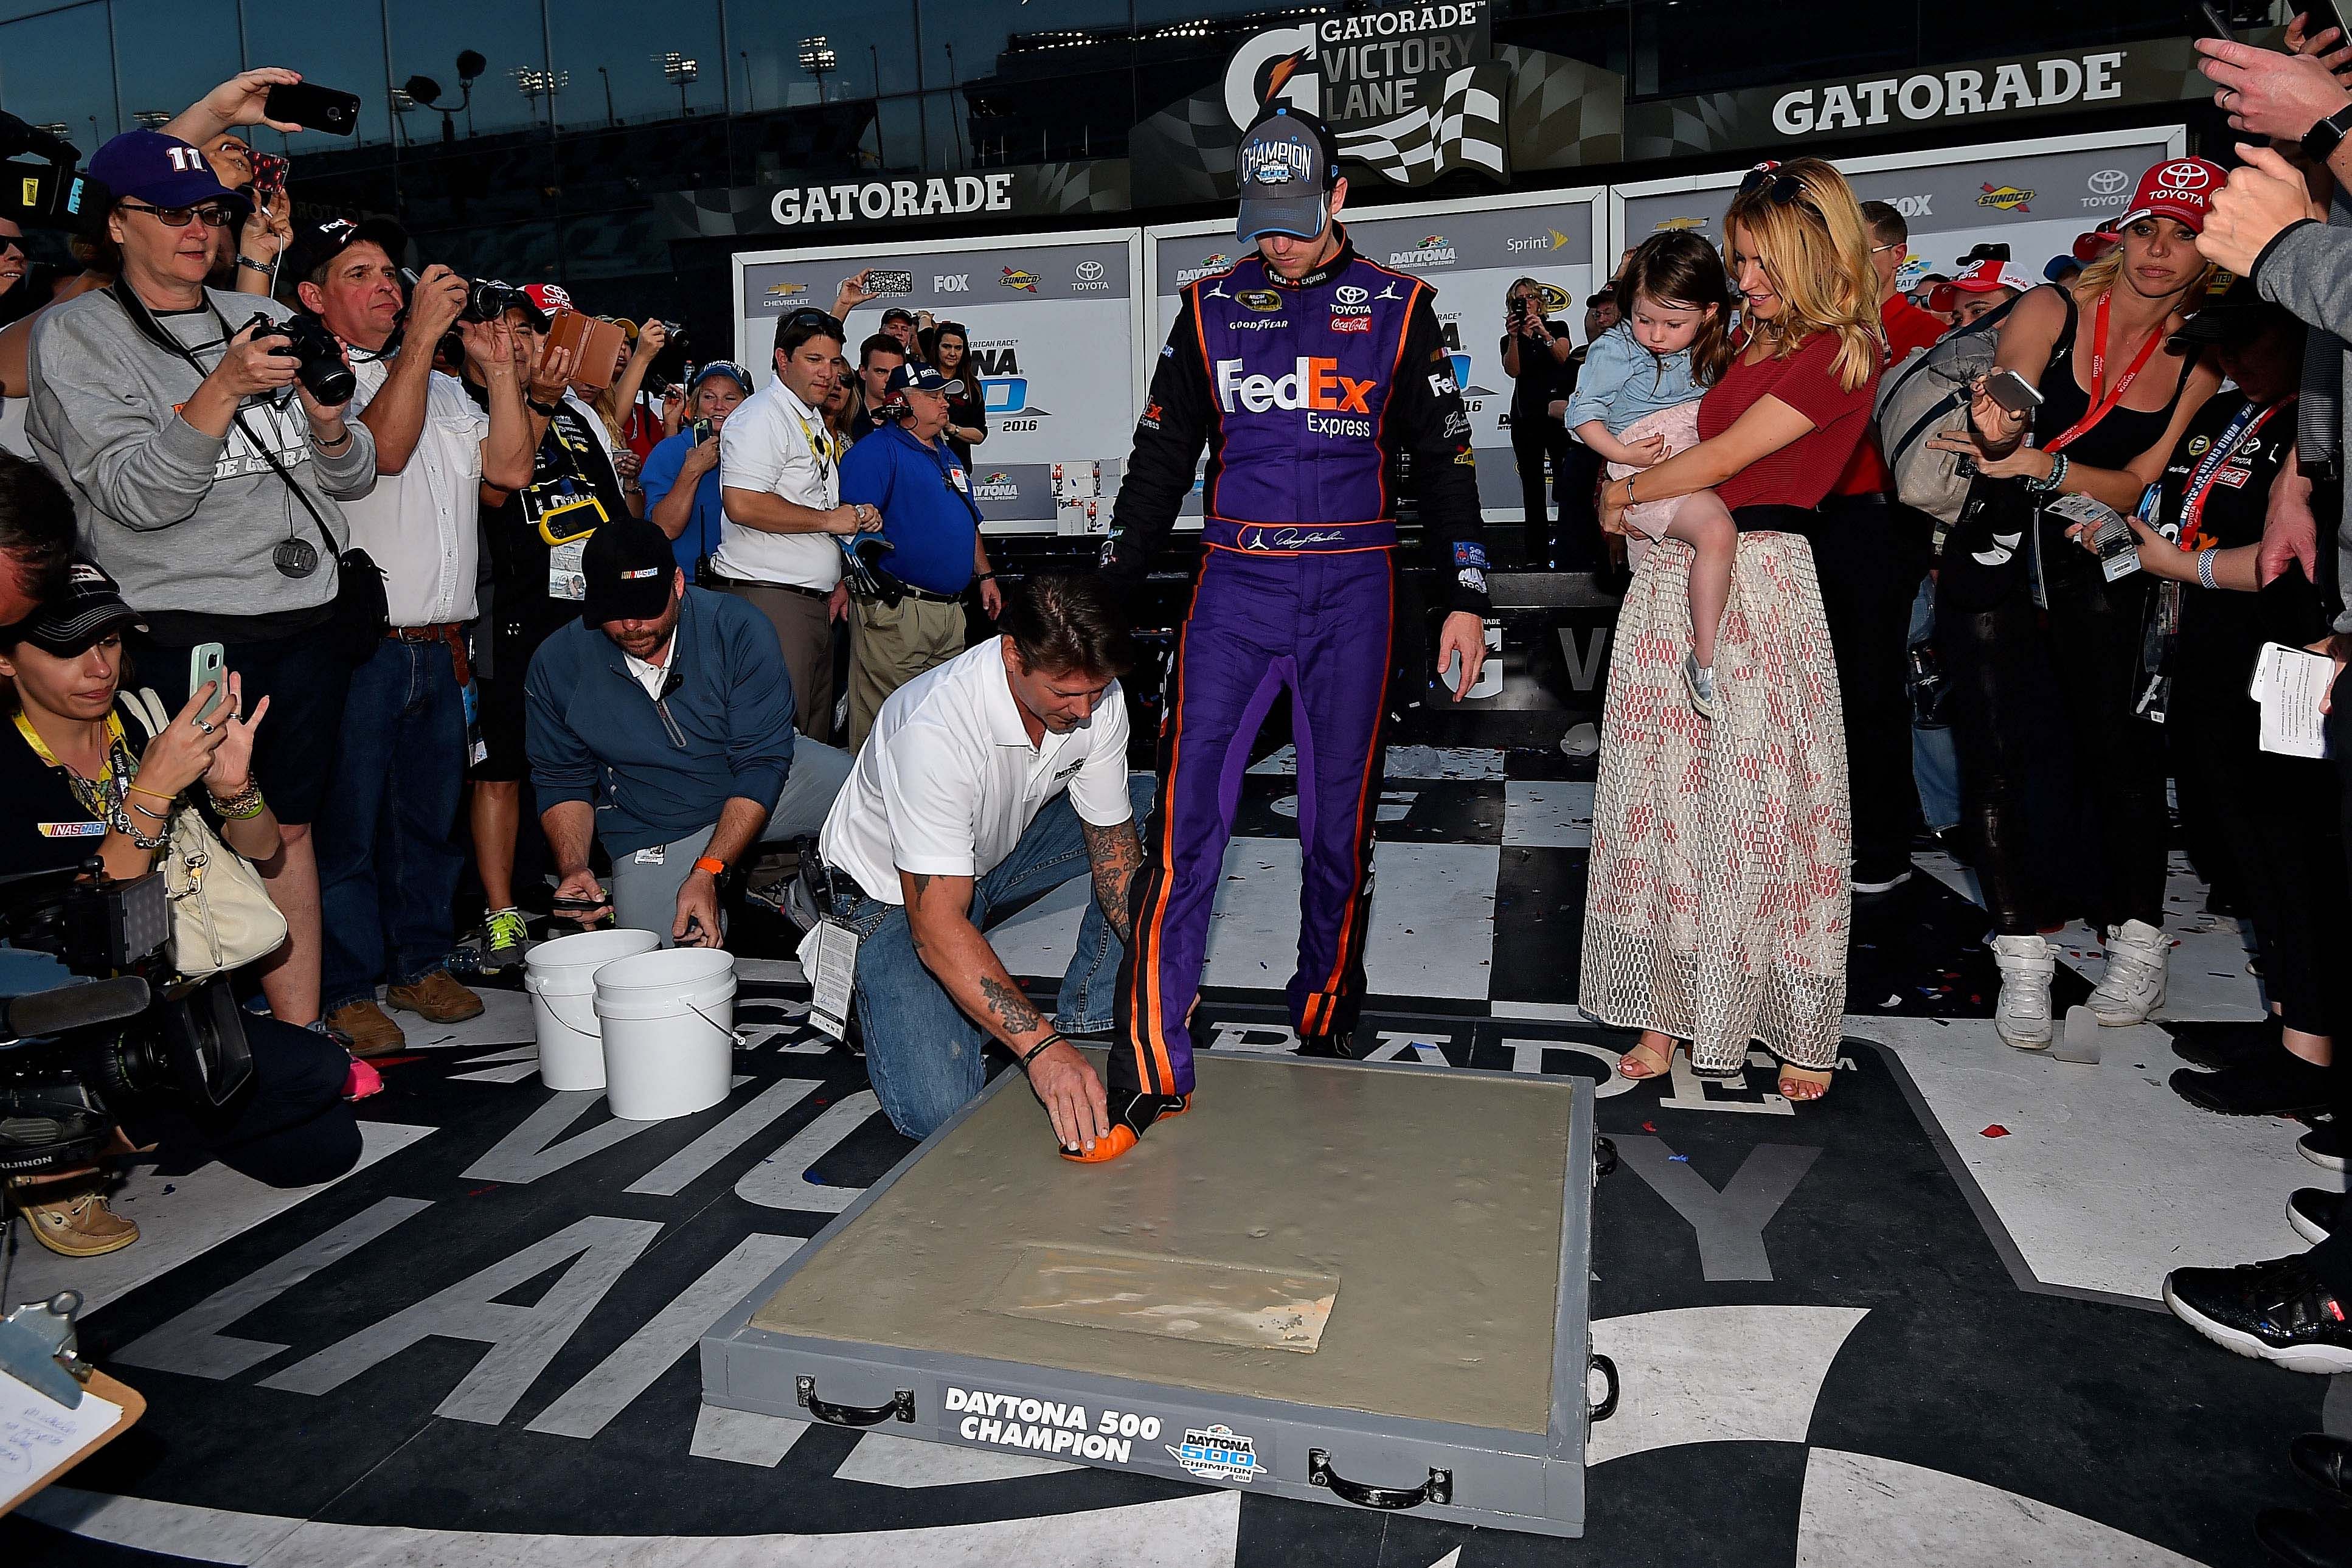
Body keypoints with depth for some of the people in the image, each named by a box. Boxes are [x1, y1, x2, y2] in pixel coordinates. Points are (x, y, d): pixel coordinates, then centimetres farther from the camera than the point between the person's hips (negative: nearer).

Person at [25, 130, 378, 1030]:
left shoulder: (265, 319, 15)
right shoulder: (73, 335, 1)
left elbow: (353, 479, 14)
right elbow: (134, 496, -12)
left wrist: (324, 417, -8)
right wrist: (222, 391, -21)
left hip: (308, 625, 4)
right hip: (186, 640, -4)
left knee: (290, 830, 9)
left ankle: (301, 1045, 17)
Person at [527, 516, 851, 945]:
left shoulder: (739, 629, -19)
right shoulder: (556, 664, -10)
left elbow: (762, 763, -19)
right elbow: (562, 781, 3)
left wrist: (708, 872, -28)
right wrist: (573, 867, -16)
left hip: (761, 791, 0)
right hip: (652, 830, 1)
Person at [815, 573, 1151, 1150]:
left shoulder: (1095, 696, -19)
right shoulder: (935, 728, -38)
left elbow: (1111, 840, -8)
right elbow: (937, 927, -40)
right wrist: (1043, 1049, -48)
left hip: (1001, 853, 6)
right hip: (895, 894, -6)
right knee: (937, 1109, -23)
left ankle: (1089, 1021, -3)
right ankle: (876, 992, 9)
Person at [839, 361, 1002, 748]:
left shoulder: (948, 456, 21)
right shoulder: (876, 451, -8)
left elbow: (969, 524, 30)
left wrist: (985, 576, 22)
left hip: (951, 611, 9)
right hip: (894, 610, -9)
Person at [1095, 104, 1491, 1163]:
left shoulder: (1395, 308, 6)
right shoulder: (1210, 308, 10)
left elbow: (1443, 457, 9)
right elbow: (1161, 458, 12)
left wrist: (1466, 596, 3)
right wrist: (1109, 592, 7)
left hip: (1351, 594, 0)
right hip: (1236, 587, 1)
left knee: (1339, 819, 7)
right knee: (1187, 811, -9)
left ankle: (1325, 1026, 26)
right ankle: (1150, 1069, -6)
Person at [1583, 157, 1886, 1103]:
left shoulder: (1840, 353, -8)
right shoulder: (1759, 341, 17)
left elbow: (1720, 460, -11)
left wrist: (1625, 493, 2)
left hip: (1755, 581, -8)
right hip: (1676, 581, 8)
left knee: (1758, 807, -1)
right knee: (1668, 795, 8)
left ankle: (1799, 1027, 14)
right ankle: (1672, 1008, 17)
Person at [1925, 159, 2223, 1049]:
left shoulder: (2199, 364, 2)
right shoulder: (2049, 312, -6)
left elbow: (2139, 486, -6)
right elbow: (1996, 438, -15)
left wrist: (2037, 465, -25)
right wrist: (1995, 430, -41)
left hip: (2097, 564, 2)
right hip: (1995, 557, -2)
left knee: (2115, 744, -3)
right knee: (1995, 755, -5)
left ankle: (2137, 944, 12)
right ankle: (2023, 962, 3)